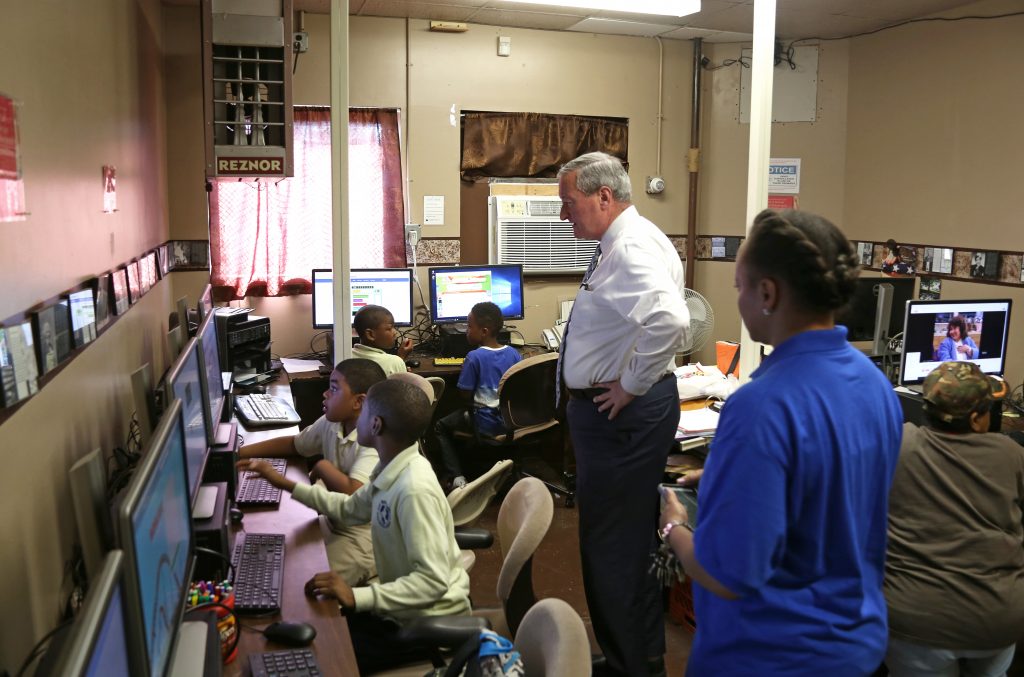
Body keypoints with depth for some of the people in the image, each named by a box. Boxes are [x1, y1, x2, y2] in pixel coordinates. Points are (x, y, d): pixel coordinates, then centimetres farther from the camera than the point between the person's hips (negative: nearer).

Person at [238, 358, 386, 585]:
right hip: (332, 524, 8)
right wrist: (238, 453, 10)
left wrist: (323, 468, -17)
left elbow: (354, 495, -37)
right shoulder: (331, 424, 0)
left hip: (360, 540, -8)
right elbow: (294, 444, 18)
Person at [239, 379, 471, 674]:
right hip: (405, 607, 8)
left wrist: (357, 597, -35)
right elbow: (350, 509, 17)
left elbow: (433, 580, -32)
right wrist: (285, 484, 14)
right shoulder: (393, 473, -2)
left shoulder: (415, 490, -31)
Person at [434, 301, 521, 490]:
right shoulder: (514, 353, -2)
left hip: (487, 424, -6)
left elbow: (465, 395, -13)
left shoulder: (474, 357, -17)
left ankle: (458, 478, 4)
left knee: (441, 427, 15)